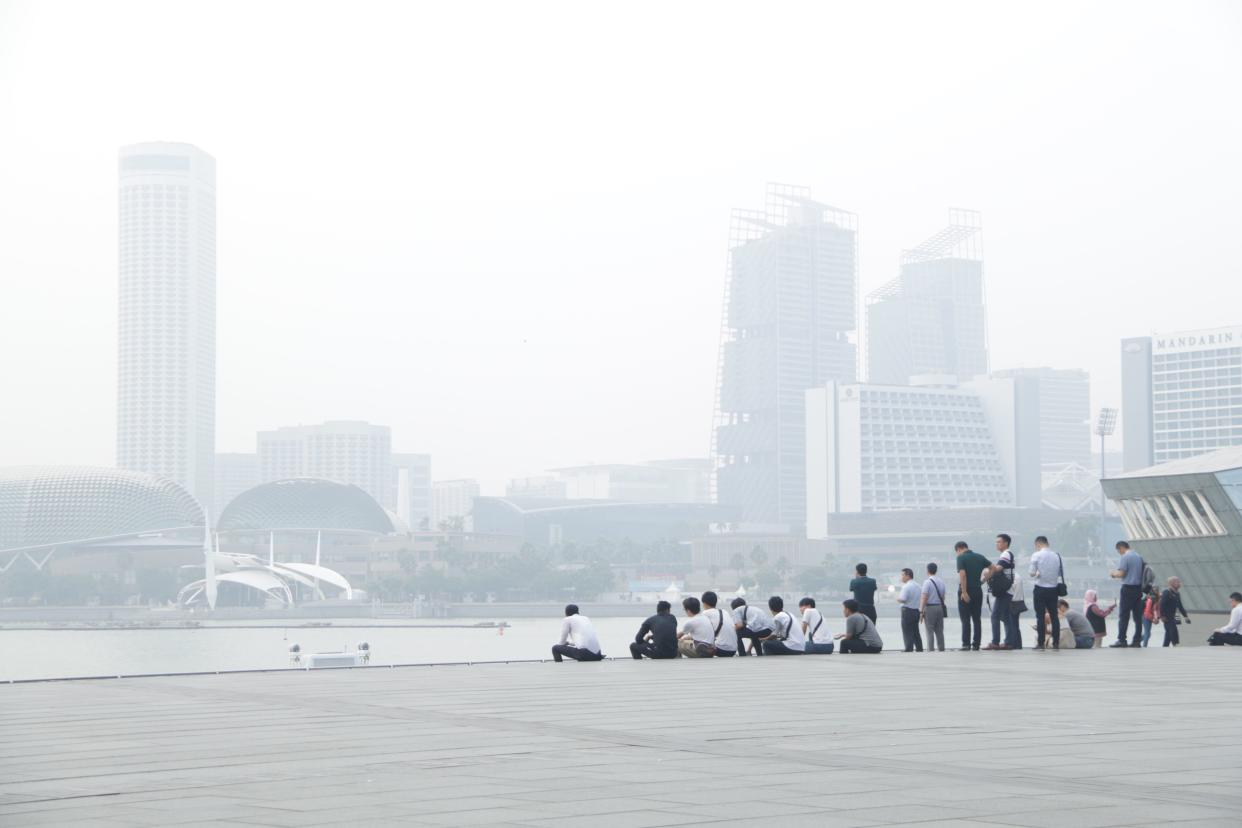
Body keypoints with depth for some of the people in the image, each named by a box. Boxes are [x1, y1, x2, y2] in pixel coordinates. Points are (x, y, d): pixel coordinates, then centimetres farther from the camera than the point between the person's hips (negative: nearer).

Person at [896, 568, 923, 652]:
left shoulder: (906, 586, -15)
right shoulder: (919, 585, 11)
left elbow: (902, 599, -21)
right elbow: (922, 598, 15)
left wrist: (898, 597, -2)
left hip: (907, 611, -8)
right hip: (917, 610, 8)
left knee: (907, 633, -4)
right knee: (916, 632, 16)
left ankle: (909, 649, -8)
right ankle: (919, 649, 18)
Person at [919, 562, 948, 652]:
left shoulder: (927, 582, -11)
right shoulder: (941, 582, 8)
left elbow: (924, 598, -15)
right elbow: (943, 596, 13)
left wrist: (921, 611, -13)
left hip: (929, 607, -6)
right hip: (940, 607, 6)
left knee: (930, 631, -3)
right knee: (939, 631, 11)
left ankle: (930, 649, -5)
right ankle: (941, 649, 13)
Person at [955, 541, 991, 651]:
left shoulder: (961, 558, -9)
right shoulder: (979, 557, 9)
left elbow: (962, 575, -19)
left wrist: (964, 592, -19)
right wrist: (983, 580, 14)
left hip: (966, 592, -5)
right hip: (978, 591, 5)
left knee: (965, 620, 0)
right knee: (977, 619, 9)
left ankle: (966, 644, -2)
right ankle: (976, 644, 8)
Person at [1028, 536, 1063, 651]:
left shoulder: (1036, 555, -8)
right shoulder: (1056, 556, 4)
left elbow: (1032, 573, -12)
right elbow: (1062, 574, 8)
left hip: (1040, 588, -4)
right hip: (1053, 589, 4)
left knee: (1040, 616, 0)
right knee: (1054, 616, 9)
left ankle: (1041, 643, -2)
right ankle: (1056, 643, 7)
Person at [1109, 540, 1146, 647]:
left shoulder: (1124, 557, -10)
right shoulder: (1139, 557, 12)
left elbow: (1121, 573, -17)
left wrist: (1113, 573, 4)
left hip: (1128, 588, -7)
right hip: (1138, 587, 7)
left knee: (1124, 615, -6)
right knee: (1138, 615, 8)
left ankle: (1121, 640, -9)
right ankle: (1137, 640, 8)